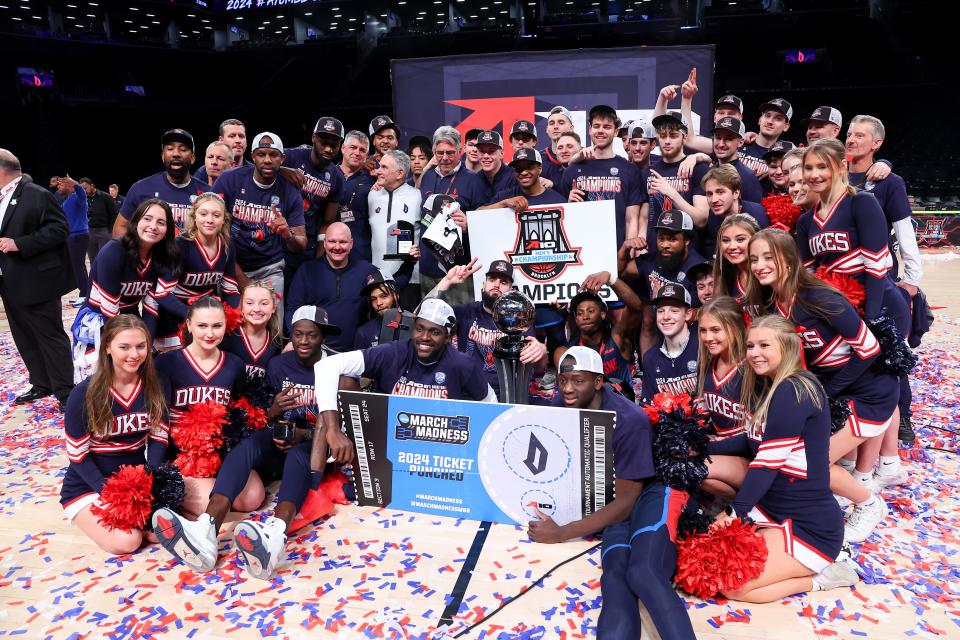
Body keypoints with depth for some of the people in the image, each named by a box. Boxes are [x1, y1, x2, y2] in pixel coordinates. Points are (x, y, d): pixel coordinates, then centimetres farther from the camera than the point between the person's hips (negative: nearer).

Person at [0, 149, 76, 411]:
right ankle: (41, 384, 28)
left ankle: (64, 391, 7)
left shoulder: (37, 195, -12)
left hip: (35, 282, -9)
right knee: (24, 338, 15)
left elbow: (58, 229, -19)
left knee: (51, 336, -1)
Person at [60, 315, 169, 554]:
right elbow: (78, 455, -11)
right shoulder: (84, 394, -15)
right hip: (89, 485, -2)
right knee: (127, 541, -25)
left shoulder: (153, 387, -4)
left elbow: (159, 438, -3)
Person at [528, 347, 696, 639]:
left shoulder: (629, 420, -23)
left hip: (648, 494, -4)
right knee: (616, 574, -26)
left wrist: (561, 533, -21)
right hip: (610, 502, 5)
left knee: (643, 574, -33)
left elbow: (626, 501, -19)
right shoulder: (562, 404, -7)